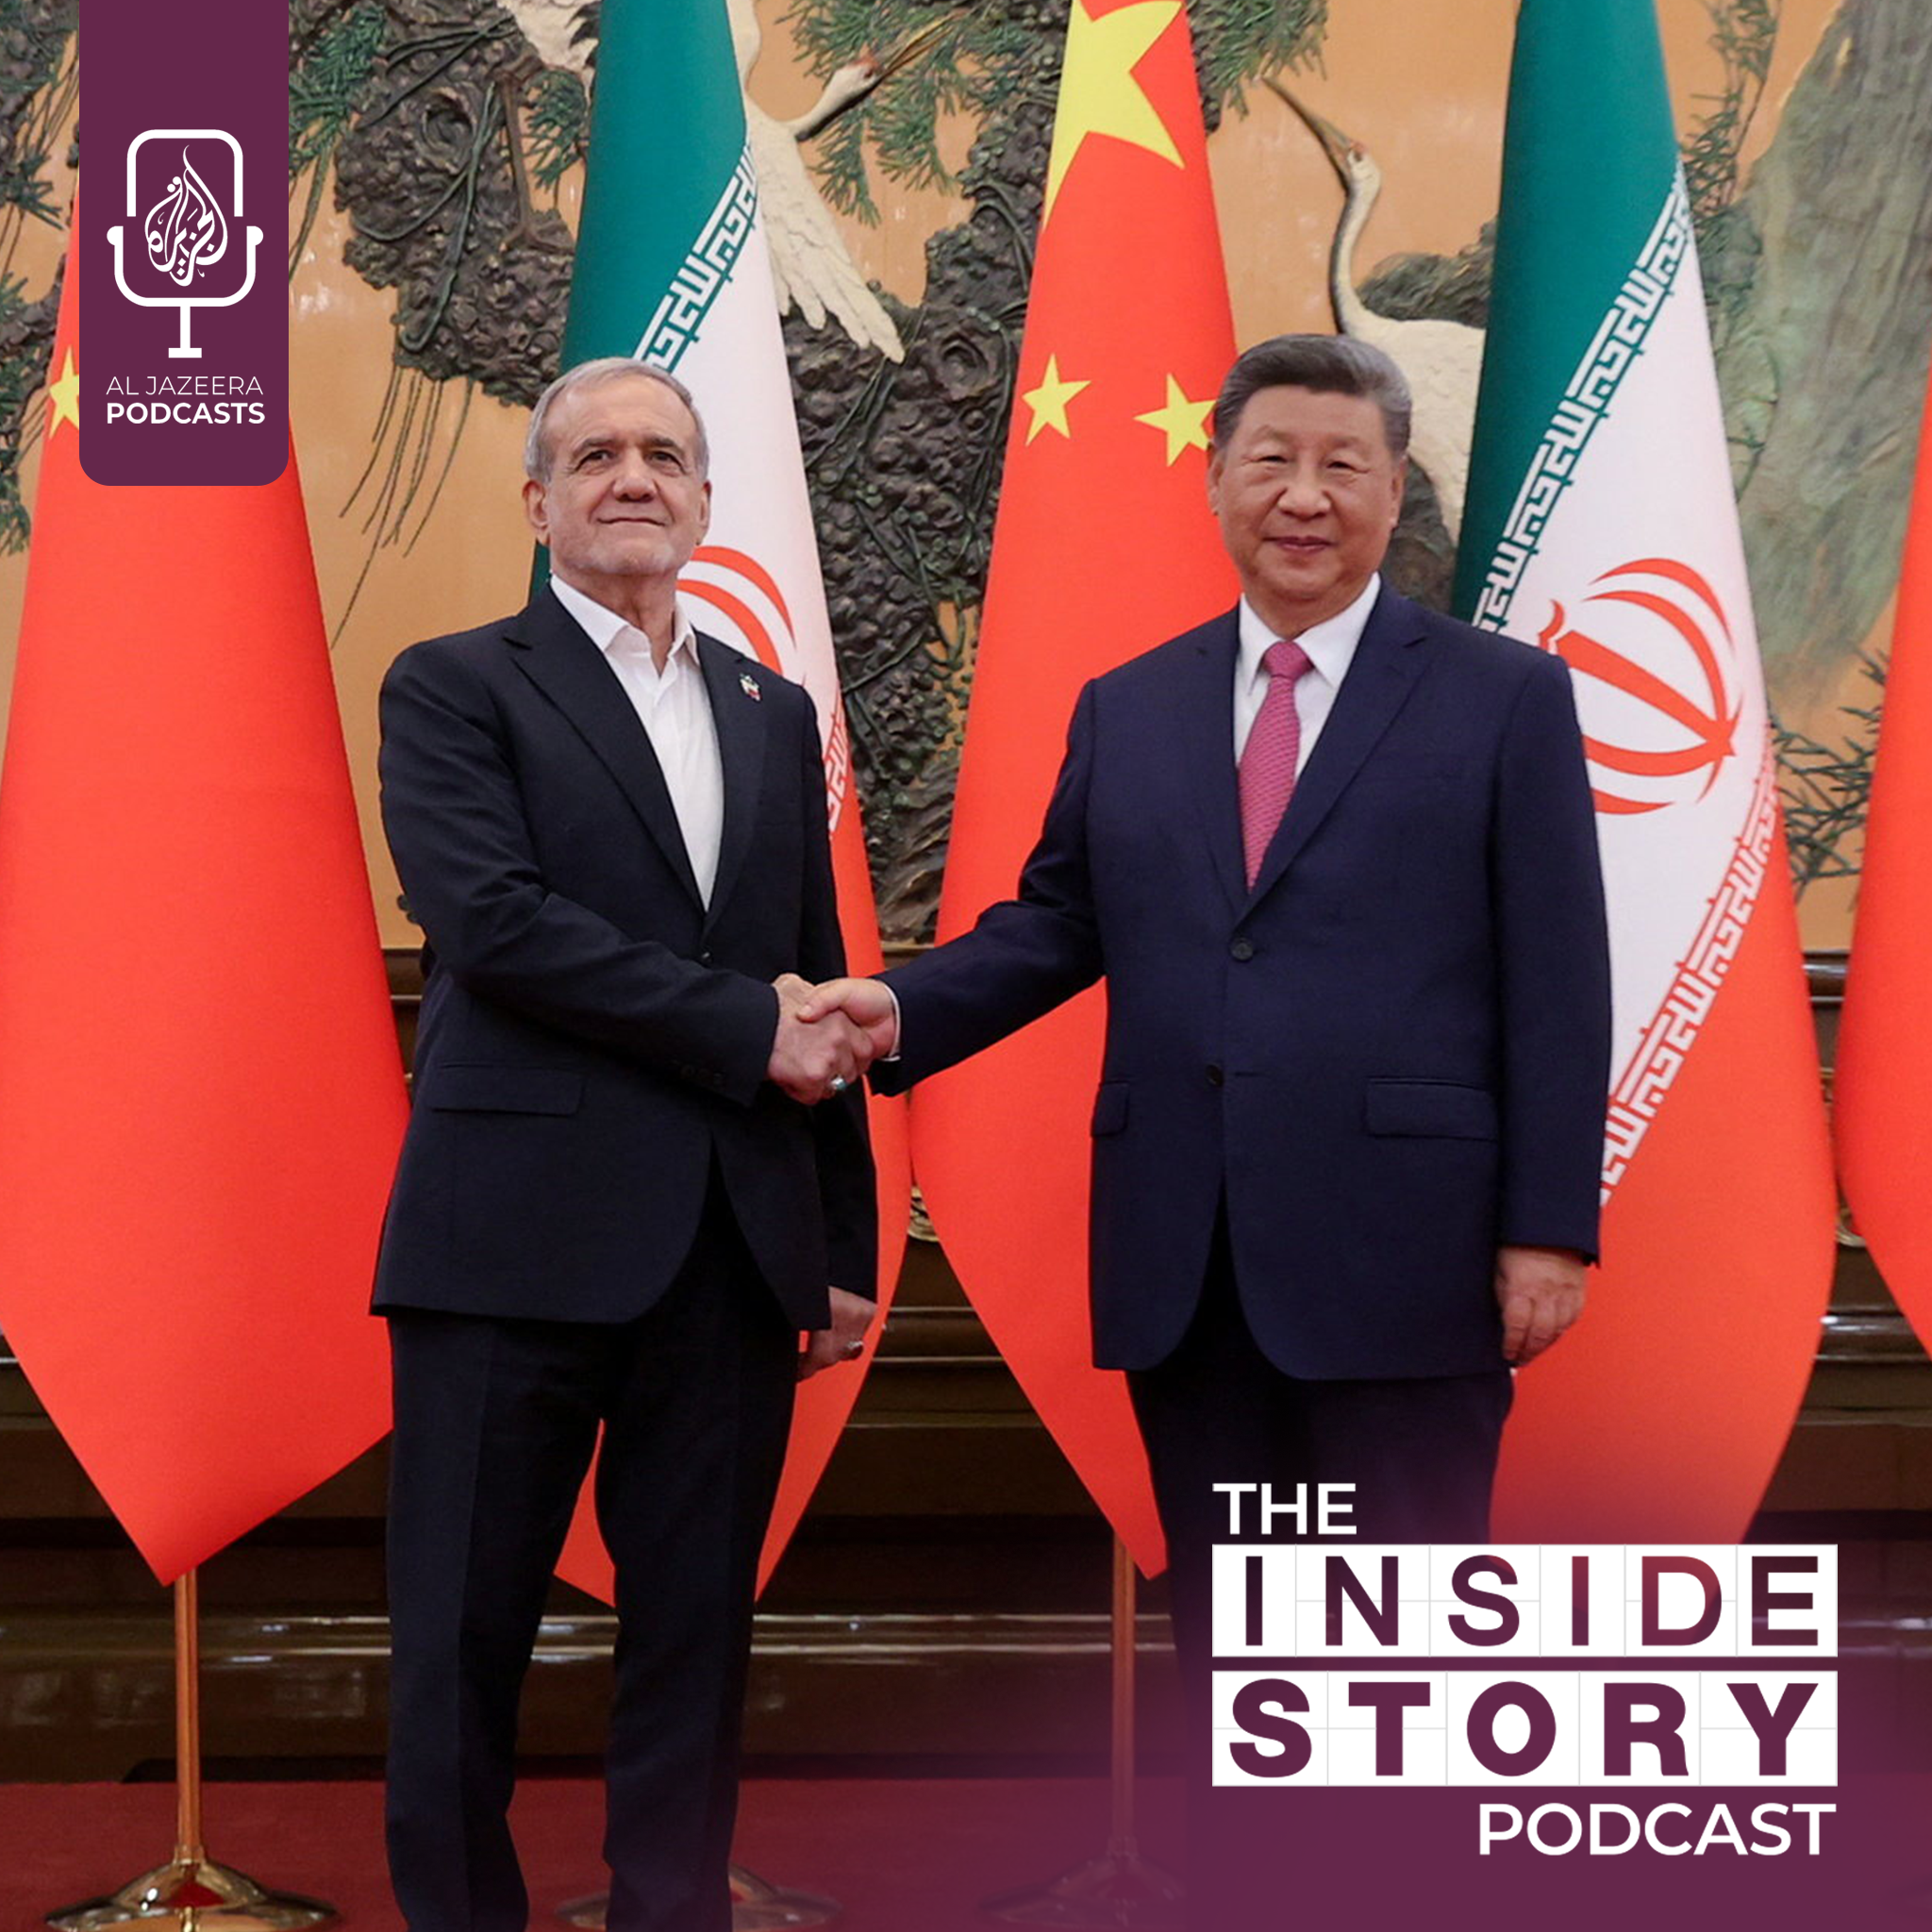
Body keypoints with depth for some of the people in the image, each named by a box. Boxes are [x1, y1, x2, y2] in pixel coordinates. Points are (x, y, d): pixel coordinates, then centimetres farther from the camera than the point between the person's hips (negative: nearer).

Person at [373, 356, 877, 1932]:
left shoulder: (775, 714, 17)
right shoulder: (456, 689, 3)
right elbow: (490, 920, -13)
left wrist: (848, 1242, 13)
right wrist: (744, 1028, -13)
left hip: (733, 1250, 4)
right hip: (518, 1231, -4)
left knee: (696, 1641, 8)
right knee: (466, 1640, 1)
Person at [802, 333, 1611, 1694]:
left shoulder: (1506, 700, 2)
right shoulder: (1125, 711, 13)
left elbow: (1557, 986, -2)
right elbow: (1054, 923, 13)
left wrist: (1550, 1227, -8)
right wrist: (904, 1011, -5)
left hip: (1396, 1260, -4)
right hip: (1185, 1270, 4)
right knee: (1222, 1634, 12)